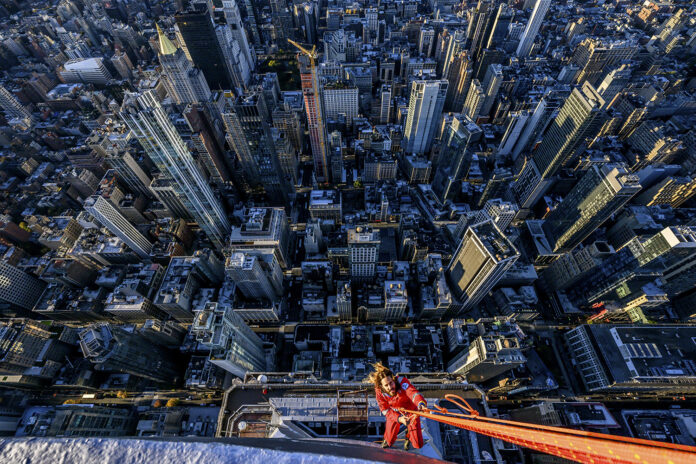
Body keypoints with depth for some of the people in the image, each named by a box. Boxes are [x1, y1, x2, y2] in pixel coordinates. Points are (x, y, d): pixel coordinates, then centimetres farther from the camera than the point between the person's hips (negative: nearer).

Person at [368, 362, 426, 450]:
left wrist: (421, 403, -75)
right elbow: (385, 410, -23)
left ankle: (408, 434, 35)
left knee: (418, 445, 2)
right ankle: (387, 440, 44)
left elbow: (413, 393, -53)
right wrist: (399, 418, -41)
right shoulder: (379, 391, -27)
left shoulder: (402, 381, -37)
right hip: (395, 414, 1)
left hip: (411, 412, -1)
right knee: (388, 442, 7)